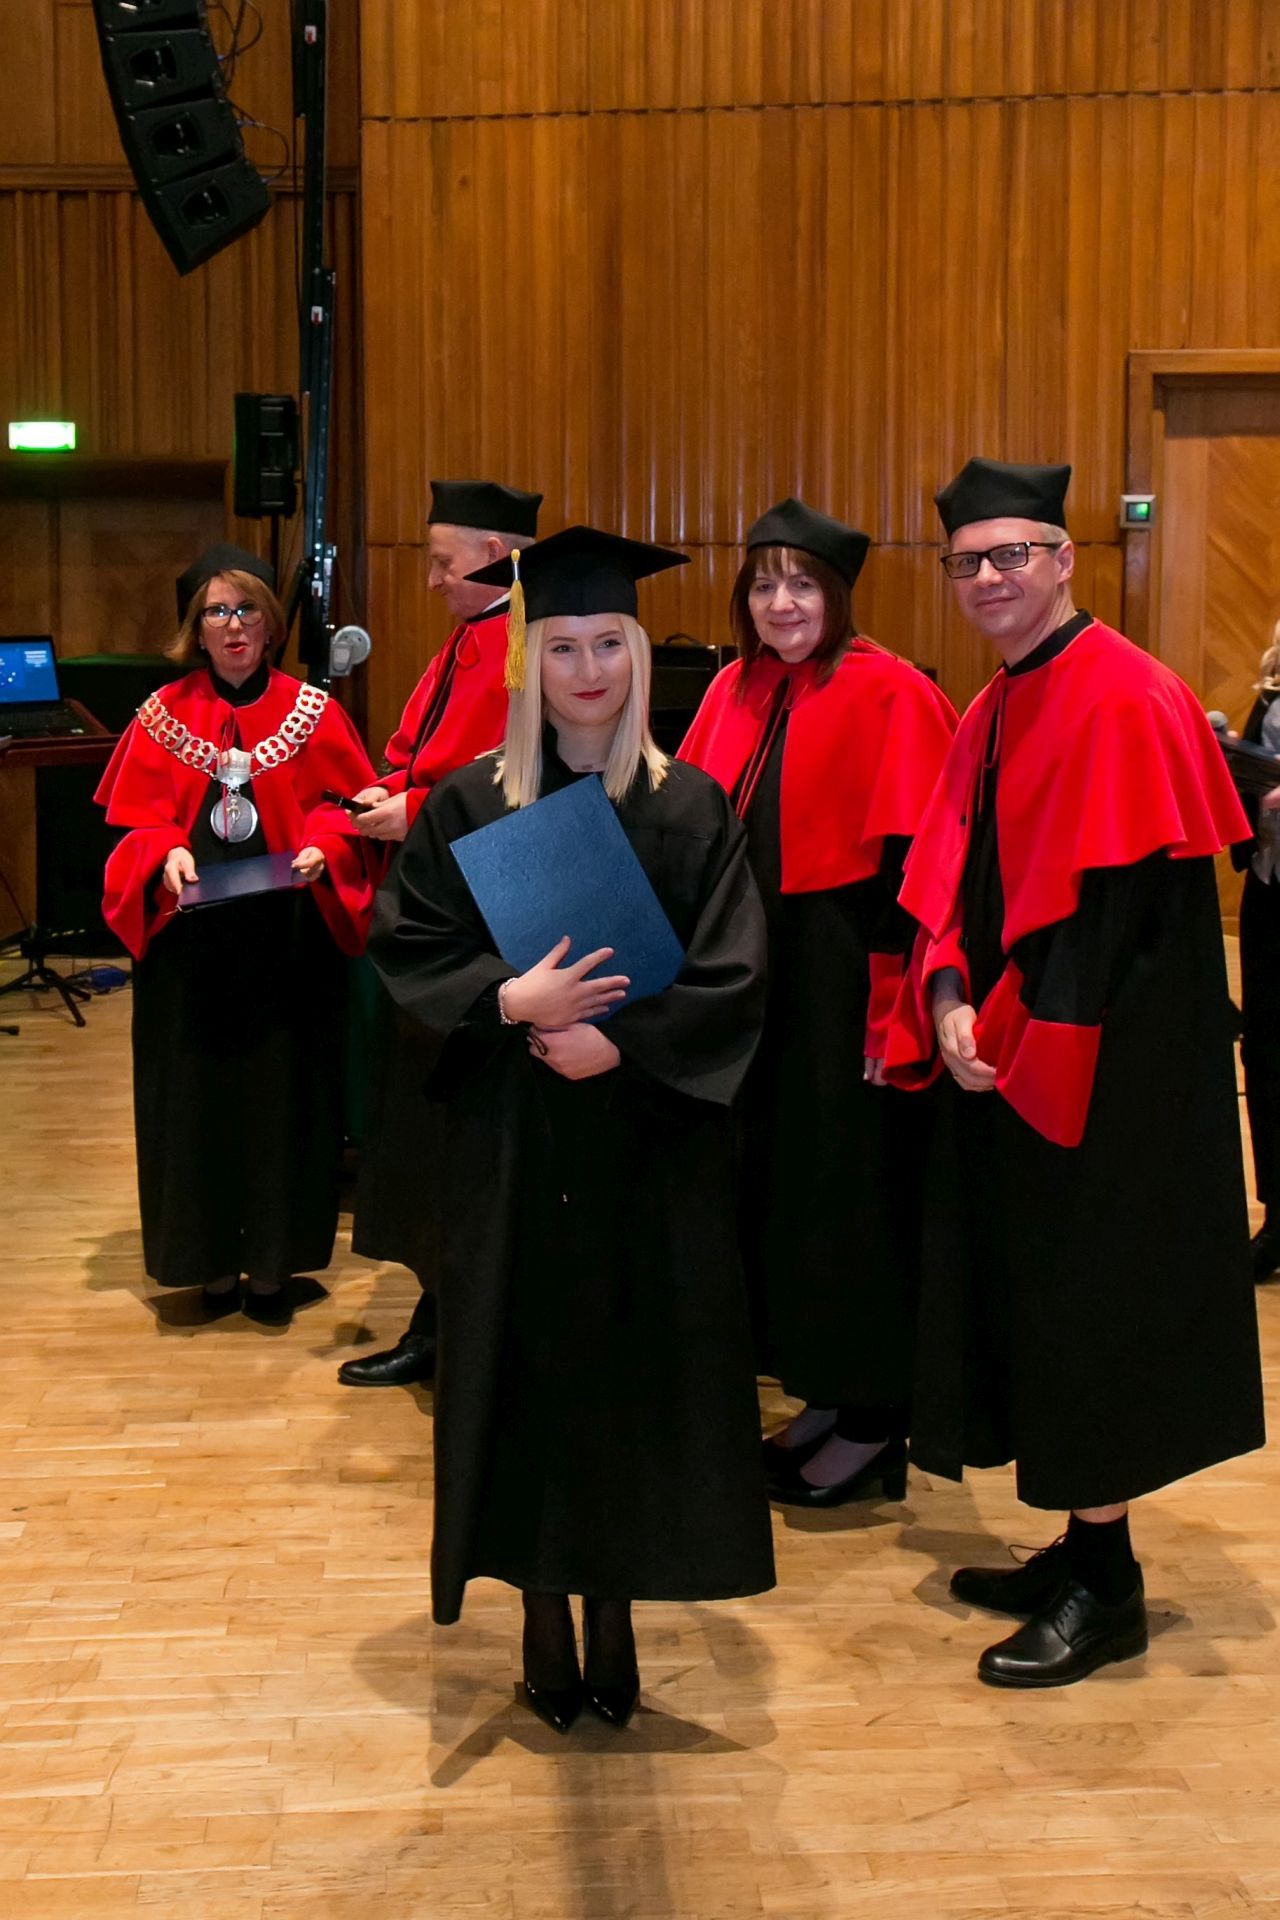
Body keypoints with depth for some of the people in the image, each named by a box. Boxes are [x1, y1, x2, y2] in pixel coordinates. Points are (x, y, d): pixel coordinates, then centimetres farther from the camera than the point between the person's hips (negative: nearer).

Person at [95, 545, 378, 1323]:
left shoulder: (313, 712, 3)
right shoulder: (162, 716, 4)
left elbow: (346, 810, 2)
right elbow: (138, 821, 3)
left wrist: (321, 849, -18)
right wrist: (168, 855, -17)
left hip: (289, 939, 0)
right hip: (189, 941, 1)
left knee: (282, 1093, 4)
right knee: (198, 1094, 5)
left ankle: (274, 1261, 16)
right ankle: (212, 1258, 16)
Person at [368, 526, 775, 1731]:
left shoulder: (689, 809, 0)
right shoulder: (468, 805, 1)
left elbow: (732, 979, -5)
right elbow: (405, 947, -2)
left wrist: (617, 1039, -18)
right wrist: (511, 1000, -18)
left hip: (650, 1142, 0)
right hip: (510, 1142, 0)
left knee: (633, 1359, 4)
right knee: (528, 1357, 5)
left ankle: (613, 1605, 20)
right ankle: (543, 1611, 20)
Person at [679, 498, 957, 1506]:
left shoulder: (889, 695, -12)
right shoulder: (737, 691, 9)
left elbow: (908, 863, -16)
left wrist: (888, 1003, -20)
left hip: (844, 983, -7)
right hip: (758, 978, 7)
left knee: (851, 1189, 1)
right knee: (779, 1182, 14)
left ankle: (875, 1423, 14)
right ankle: (829, 1393, 28)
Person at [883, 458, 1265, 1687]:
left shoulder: (1124, 701, -15)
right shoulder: (991, 715, 13)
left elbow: (1121, 902, -21)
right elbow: (946, 877, 11)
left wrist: (1011, 1036, -18)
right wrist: (951, 999, -7)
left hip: (1096, 1075, -9)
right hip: (1003, 1064, 9)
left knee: (1086, 1308, -1)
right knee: (1024, 1308, 14)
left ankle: (1106, 1587, 13)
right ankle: (1076, 1552, 27)